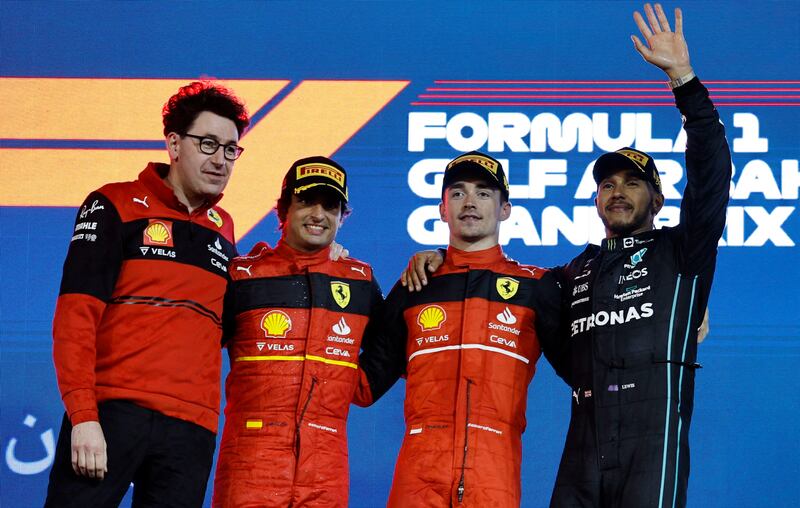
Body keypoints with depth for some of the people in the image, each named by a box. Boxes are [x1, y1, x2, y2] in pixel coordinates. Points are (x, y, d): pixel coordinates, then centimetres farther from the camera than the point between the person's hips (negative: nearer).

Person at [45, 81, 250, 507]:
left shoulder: (223, 229, 18)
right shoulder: (114, 207, 3)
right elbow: (75, 316, -6)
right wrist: (83, 416, -15)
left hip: (192, 429, 4)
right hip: (111, 414, -4)